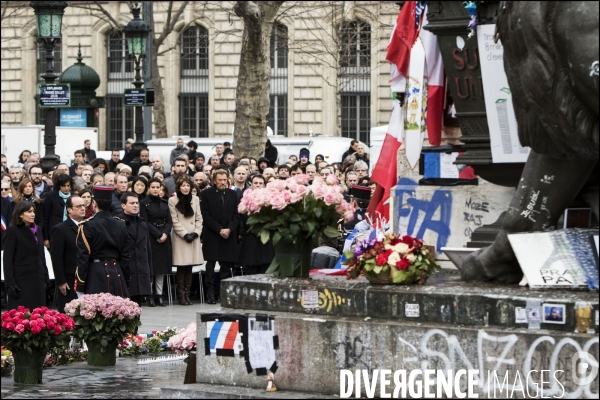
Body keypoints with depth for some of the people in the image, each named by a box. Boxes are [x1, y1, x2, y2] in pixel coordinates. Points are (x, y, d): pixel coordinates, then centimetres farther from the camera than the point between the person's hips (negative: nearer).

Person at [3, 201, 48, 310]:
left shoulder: (37, 230, 13)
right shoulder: (12, 231, -6)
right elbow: (7, 259, -9)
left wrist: (45, 277, 13)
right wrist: (10, 283, -16)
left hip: (38, 279, 6)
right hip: (21, 280, -6)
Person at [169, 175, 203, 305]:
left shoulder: (195, 200, 12)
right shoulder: (173, 201, 0)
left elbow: (199, 219, 12)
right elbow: (174, 221, -4)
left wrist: (196, 232, -3)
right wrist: (185, 234, -10)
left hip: (193, 237, 4)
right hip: (180, 238, -4)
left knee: (189, 267, 2)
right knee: (181, 267, -6)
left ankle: (187, 294, 6)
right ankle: (181, 296, -3)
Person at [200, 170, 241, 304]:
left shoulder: (232, 194, 12)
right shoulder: (206, 194, 1)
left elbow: (236, 215, 9)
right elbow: (206, 216, -5)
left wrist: (229, 229, -8)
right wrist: (219, 229, -12)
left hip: (229, 236, 3)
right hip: (212, 236, -3)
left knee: (226, 265, 1)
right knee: (211, 265, -4)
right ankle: (211, 293, -3)